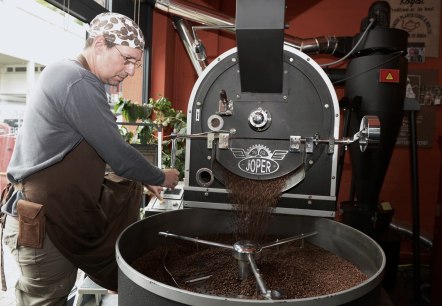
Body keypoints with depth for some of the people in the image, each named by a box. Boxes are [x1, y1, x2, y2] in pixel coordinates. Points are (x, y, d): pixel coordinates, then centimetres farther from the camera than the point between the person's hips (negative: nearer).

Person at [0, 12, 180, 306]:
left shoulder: (73, 78, 10)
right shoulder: (77, 82, -21)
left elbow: (105, 149, 15)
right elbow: (116, 153, -21)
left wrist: (144, 178, 12)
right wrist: (160, 177, -4)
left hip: (65, 207, 9)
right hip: (42, 220, -9)